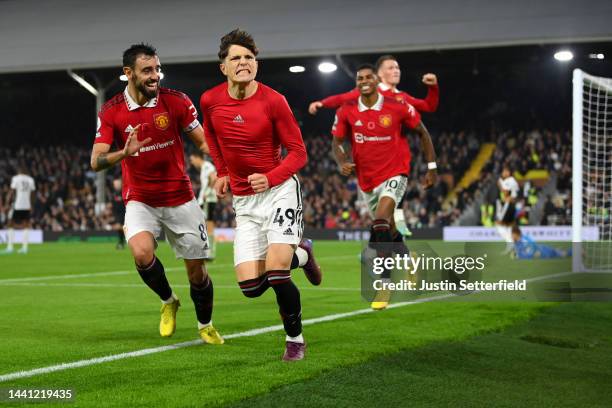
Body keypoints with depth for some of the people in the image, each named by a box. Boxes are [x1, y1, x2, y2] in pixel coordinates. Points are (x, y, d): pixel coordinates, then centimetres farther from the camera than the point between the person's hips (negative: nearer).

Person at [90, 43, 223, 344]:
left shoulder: (176, 101, -7)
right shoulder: (111, 112, -7)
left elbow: (203, 141, -2)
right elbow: (96, 161, -12)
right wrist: (123, 154, -33)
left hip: (180, 199, 1)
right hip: (140, 200, -1)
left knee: (196, 270, 2)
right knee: (141, 253, -28)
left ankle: (205, 326, 31)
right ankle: (168, 301, 4)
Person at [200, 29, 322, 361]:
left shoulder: (273, 101, -15)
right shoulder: (210, 100, -4)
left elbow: (298, 152, -9)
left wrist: (270, 178, -23)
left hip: (279, 189, -4)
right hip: (243, 200, 4)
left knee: (276, 274, -20)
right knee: (251, 287, -4)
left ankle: (295, 339, 6)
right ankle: (299, 254, 27)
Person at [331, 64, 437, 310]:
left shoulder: (397, 107, -9)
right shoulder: (346, 112, -3)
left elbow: (422, 132, 4)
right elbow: (336, 142, 6)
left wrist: (431, 168, 4)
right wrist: (342, 162, -16)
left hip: (394, 174, -4)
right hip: (367, 180, 4)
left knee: (381, 224, -25)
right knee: (388, 230, 16)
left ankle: (383, 287, -21)